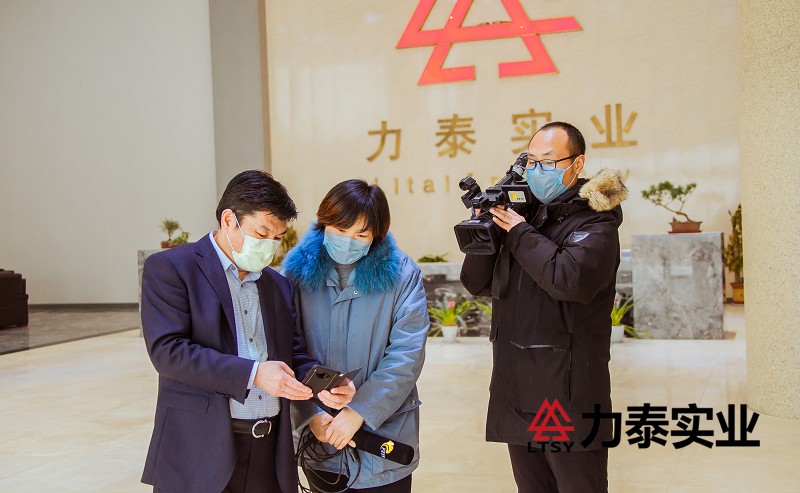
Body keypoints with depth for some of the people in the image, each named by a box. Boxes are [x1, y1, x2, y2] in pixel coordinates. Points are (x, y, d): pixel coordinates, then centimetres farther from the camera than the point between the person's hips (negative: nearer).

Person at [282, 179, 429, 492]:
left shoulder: (402, 274, -6)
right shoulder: (298, 270, -2)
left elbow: (407, 355, -12)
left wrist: (359, 411, -19)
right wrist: (310, 413, -14)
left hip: (384, 434, -1)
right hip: (319, 438, 1)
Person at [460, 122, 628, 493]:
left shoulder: (595, 223, -6)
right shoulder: (523, 213, 12)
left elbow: (570, 277, -27)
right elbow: (476, 283, 12)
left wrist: (520, 234, -15)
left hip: (568, 395, -6)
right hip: (517, 393, 7)